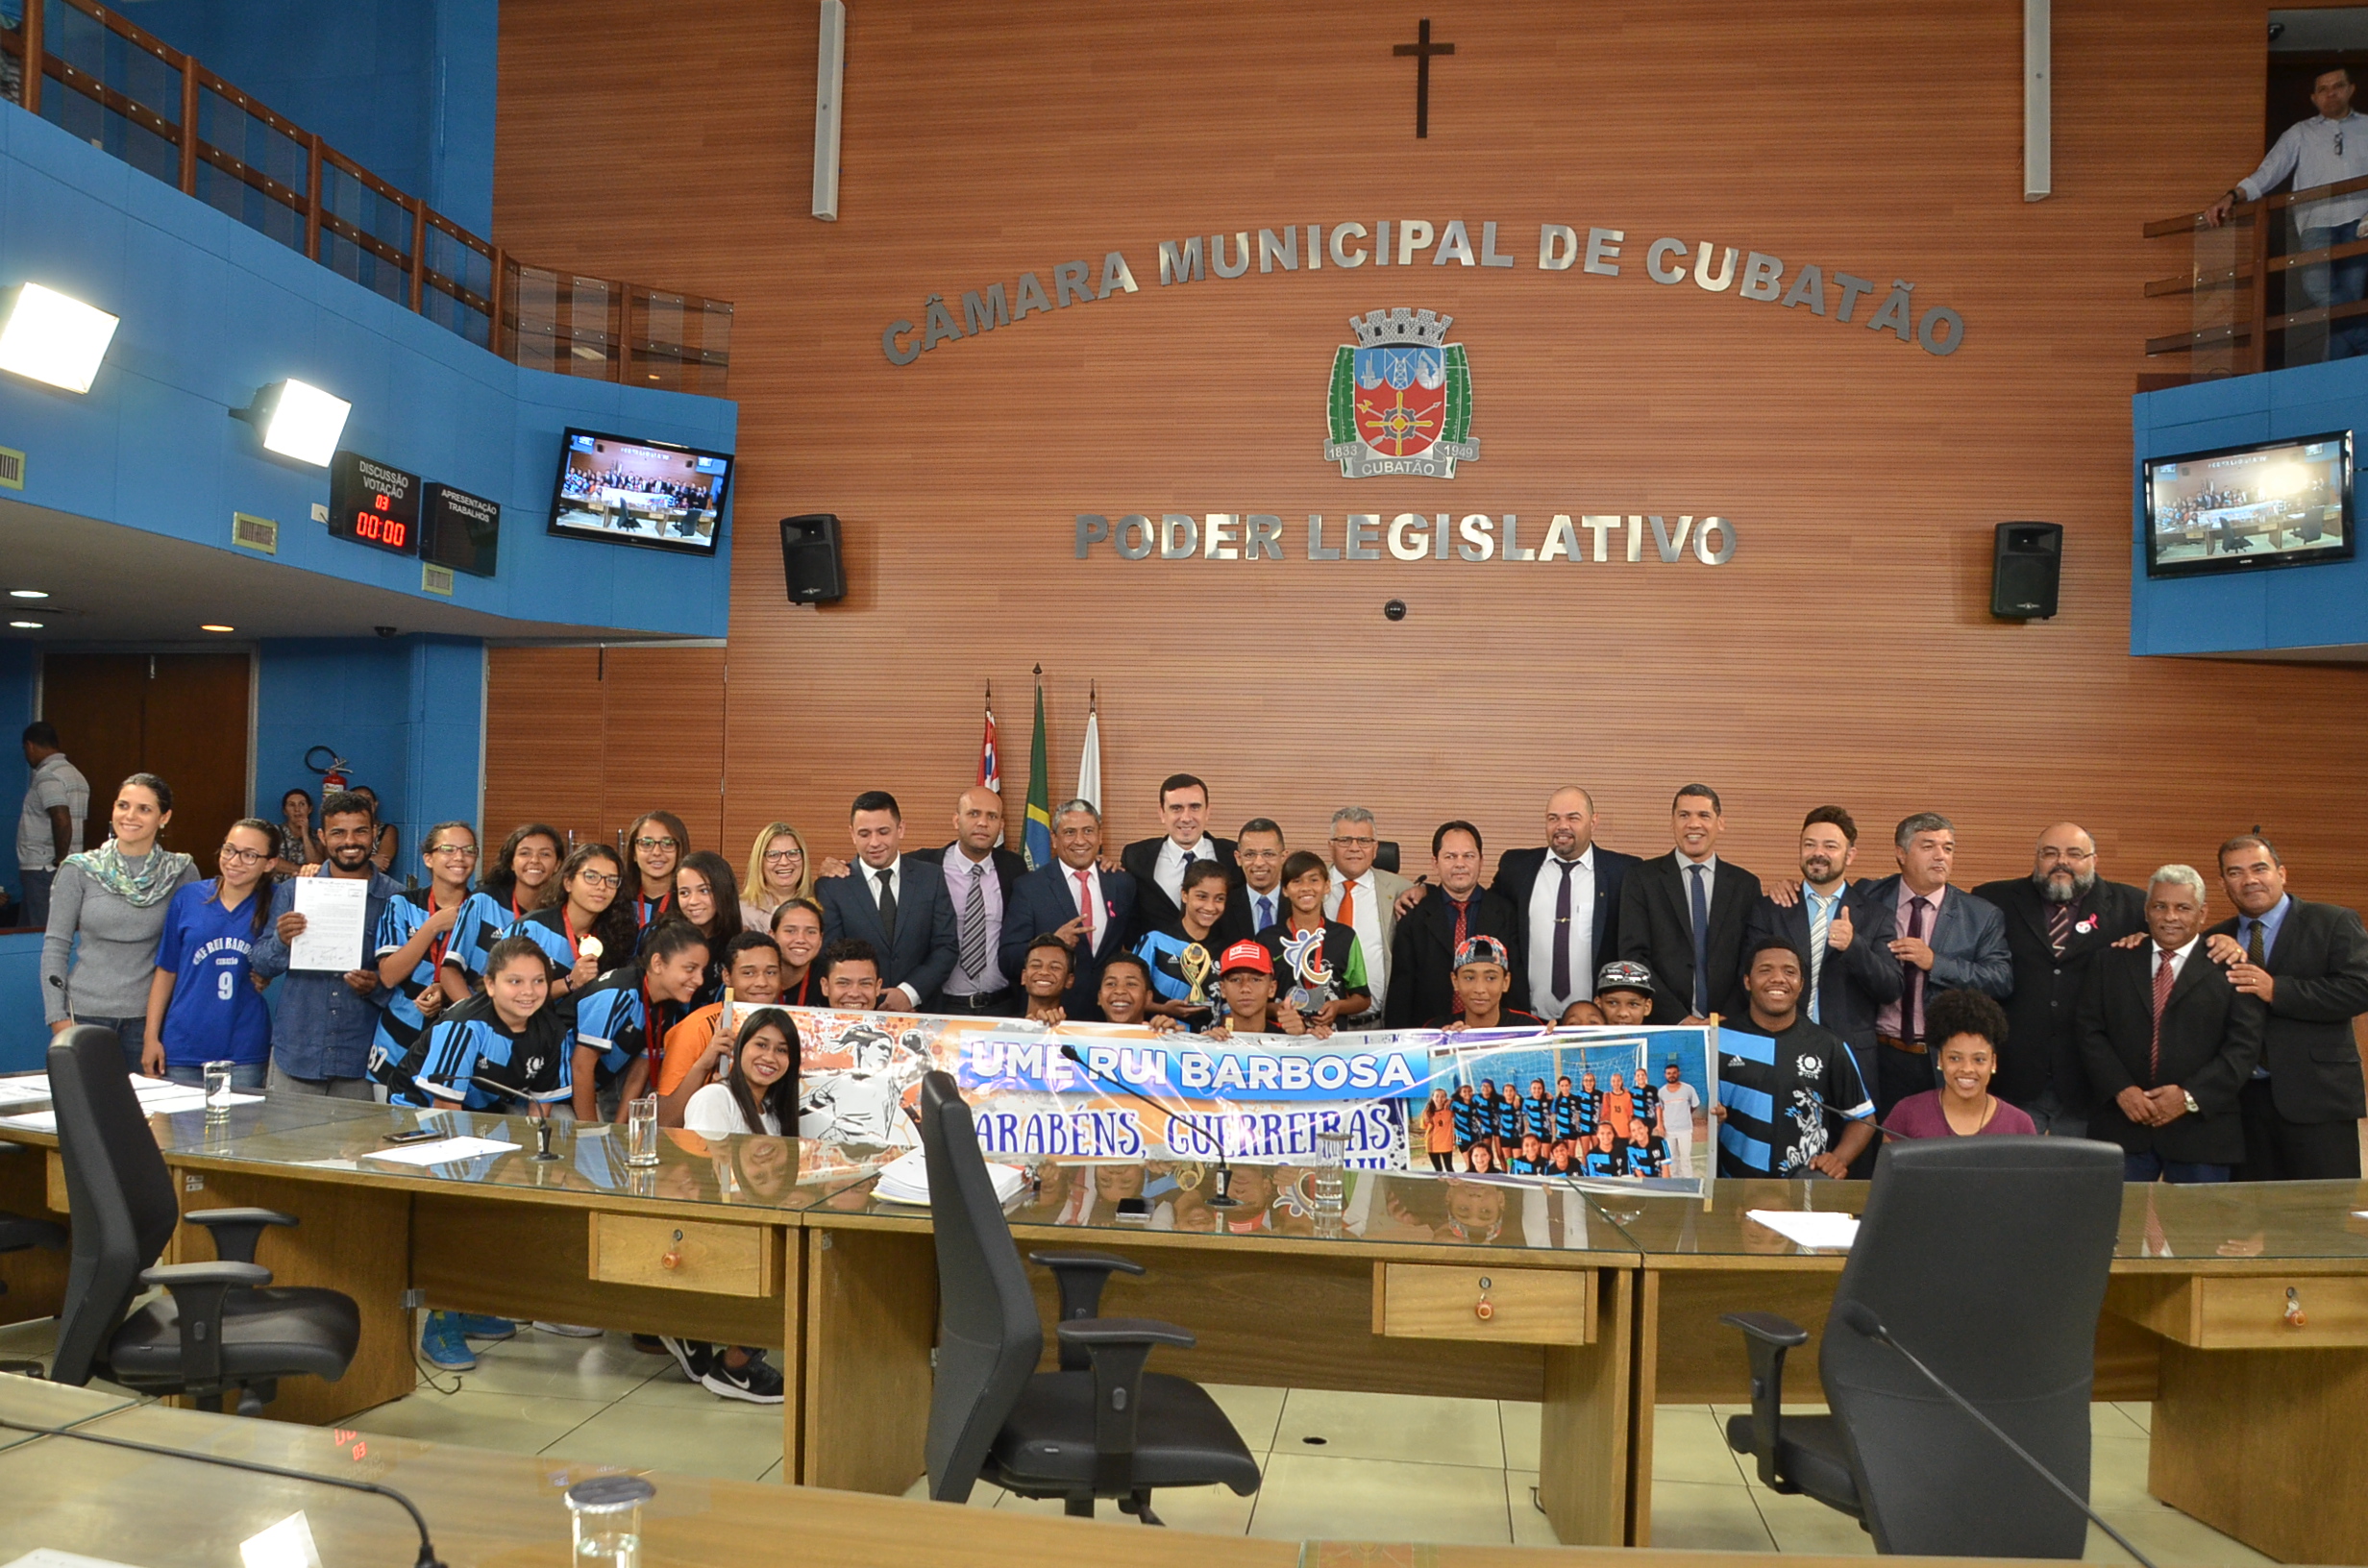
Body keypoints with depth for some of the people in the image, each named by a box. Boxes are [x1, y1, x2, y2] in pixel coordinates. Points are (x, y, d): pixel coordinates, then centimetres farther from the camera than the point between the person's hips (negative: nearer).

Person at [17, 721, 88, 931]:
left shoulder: (47, 776, -12)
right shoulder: (75, 774, 16)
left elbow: (62, 821, -24)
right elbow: (76, 823, 17)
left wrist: (59, 861, -16)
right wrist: (63, 860, 15)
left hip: (42, 870, -9)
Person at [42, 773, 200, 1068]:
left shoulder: (182, 873, 0)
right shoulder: (79, 870, 0)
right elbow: (55, 945, 2)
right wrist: (58, 1018, -2)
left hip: (147, 1015, 0)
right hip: (86, 1014, 0)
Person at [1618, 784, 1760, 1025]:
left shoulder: (1746, 884, 9)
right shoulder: (1641, 879, 2)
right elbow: (1633, 956, -5)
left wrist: (1727, 1019, -9)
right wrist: (1680, 1019, -13)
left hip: (1728, 1029, 1)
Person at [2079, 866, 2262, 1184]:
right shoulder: (2111, 962, 10)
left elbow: (2244, 1045, -4)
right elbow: (2091, 1032, 5)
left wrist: (2190, 1096, -13)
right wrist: (2121, 1089, -10)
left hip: (2201, 1127, -1)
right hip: (2122, 1125, 1)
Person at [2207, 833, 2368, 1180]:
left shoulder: (2334, 923, 2)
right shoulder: (2219, 941, 15)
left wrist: (2276, 990, -17)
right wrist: (2216, 951, -7)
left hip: (2316, 1100, -4)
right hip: (2242, 1101, 4)